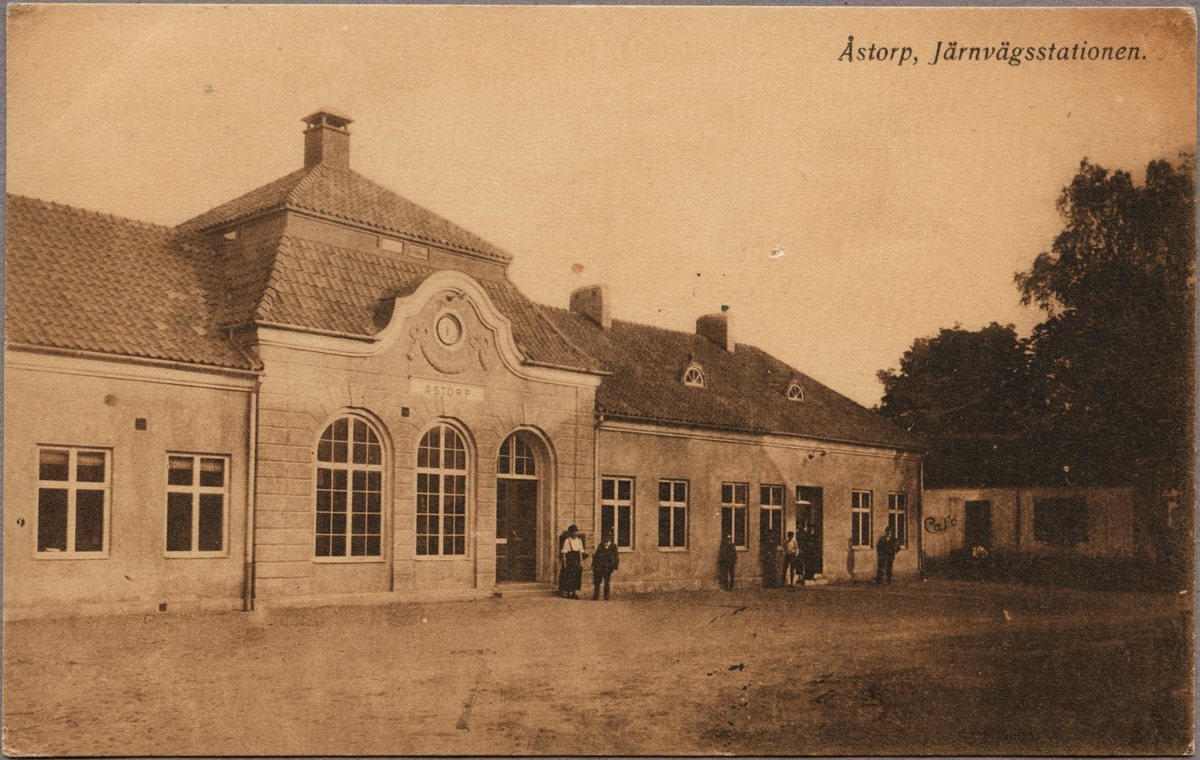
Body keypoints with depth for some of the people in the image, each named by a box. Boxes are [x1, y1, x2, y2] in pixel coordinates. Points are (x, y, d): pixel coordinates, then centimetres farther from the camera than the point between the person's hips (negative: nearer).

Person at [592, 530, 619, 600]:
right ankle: (595, 596, 5)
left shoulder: (613, 546, 4)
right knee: (597, 582, 2)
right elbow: (596, 555, 10)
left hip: (608, 567, -2)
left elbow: (615, 556, 3)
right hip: (599, 567, 2)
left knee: (606, 582, 0)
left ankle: (606, 597, 4)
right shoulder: (601, 545, 9)